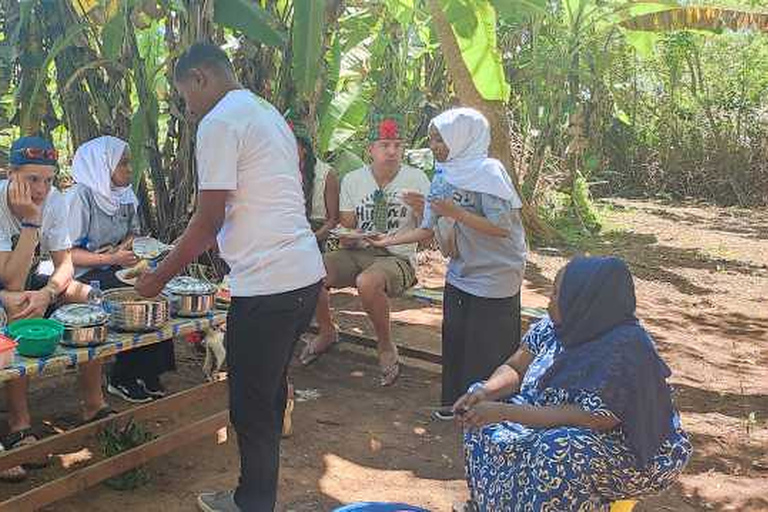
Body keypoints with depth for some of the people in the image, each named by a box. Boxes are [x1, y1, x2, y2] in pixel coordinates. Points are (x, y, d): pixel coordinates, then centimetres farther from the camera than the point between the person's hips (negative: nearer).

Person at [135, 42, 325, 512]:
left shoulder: (219, 123, -10)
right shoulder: (269, 113, 18)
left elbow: (209, 220, -12)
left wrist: (160, 277, 0)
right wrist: (181, 256, 26)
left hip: (267, 287, -10)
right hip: (306, 275, 10)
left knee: (252, 407, 5)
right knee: (269, 395, 20)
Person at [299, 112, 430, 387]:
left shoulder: (416, 179, -2)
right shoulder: (352, 180, 5)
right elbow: (345, 234, 10)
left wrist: (421, 210, -22)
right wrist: (349, 238, -14)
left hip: (398, 258, -3)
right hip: (358, 253, 4)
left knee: (367, 282, -38)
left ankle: (386, 347, -10)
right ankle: (327, 332, 8)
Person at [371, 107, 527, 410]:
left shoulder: (488, 172, -17)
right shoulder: (444, 176, 5)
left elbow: (501, 227, -23)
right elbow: (429, 230, 10)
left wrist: (455, 212, -26)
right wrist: (388, 241, 5)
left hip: (494, 277, -7)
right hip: (460, 275, 7)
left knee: (488, 349, 1)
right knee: (454, 339, 13)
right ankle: (456, 401, 28)